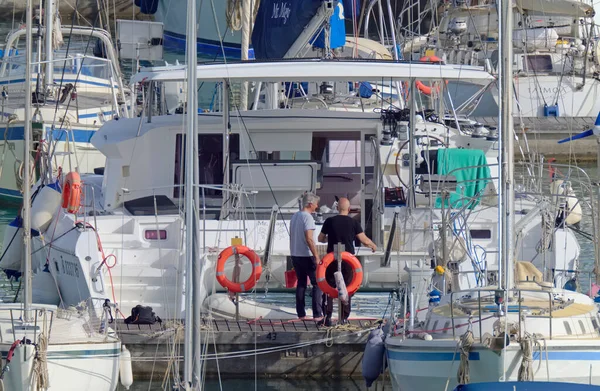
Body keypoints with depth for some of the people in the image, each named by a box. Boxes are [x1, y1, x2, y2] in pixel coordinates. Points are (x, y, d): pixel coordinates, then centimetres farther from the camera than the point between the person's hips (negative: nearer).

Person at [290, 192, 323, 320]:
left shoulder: (295, 216, 11)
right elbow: (309, 239, -22)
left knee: (301, 283, 13)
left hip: (295, 256, 8)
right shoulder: (307, 217, -15)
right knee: (317, 284, -1)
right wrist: (316, 257, -21)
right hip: (307, 256, -8)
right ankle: (317, 314, -6)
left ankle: (301, 314, 11)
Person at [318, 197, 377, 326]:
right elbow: (364, 240, -2)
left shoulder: (329, 221, -2)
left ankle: (327, 316, -3)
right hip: (348, 260, 0)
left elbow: (320, 239, 10)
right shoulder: (353, 223, -4)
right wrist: (373, 246, 19)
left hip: (332, 259, 0)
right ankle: (344, 318, 7)